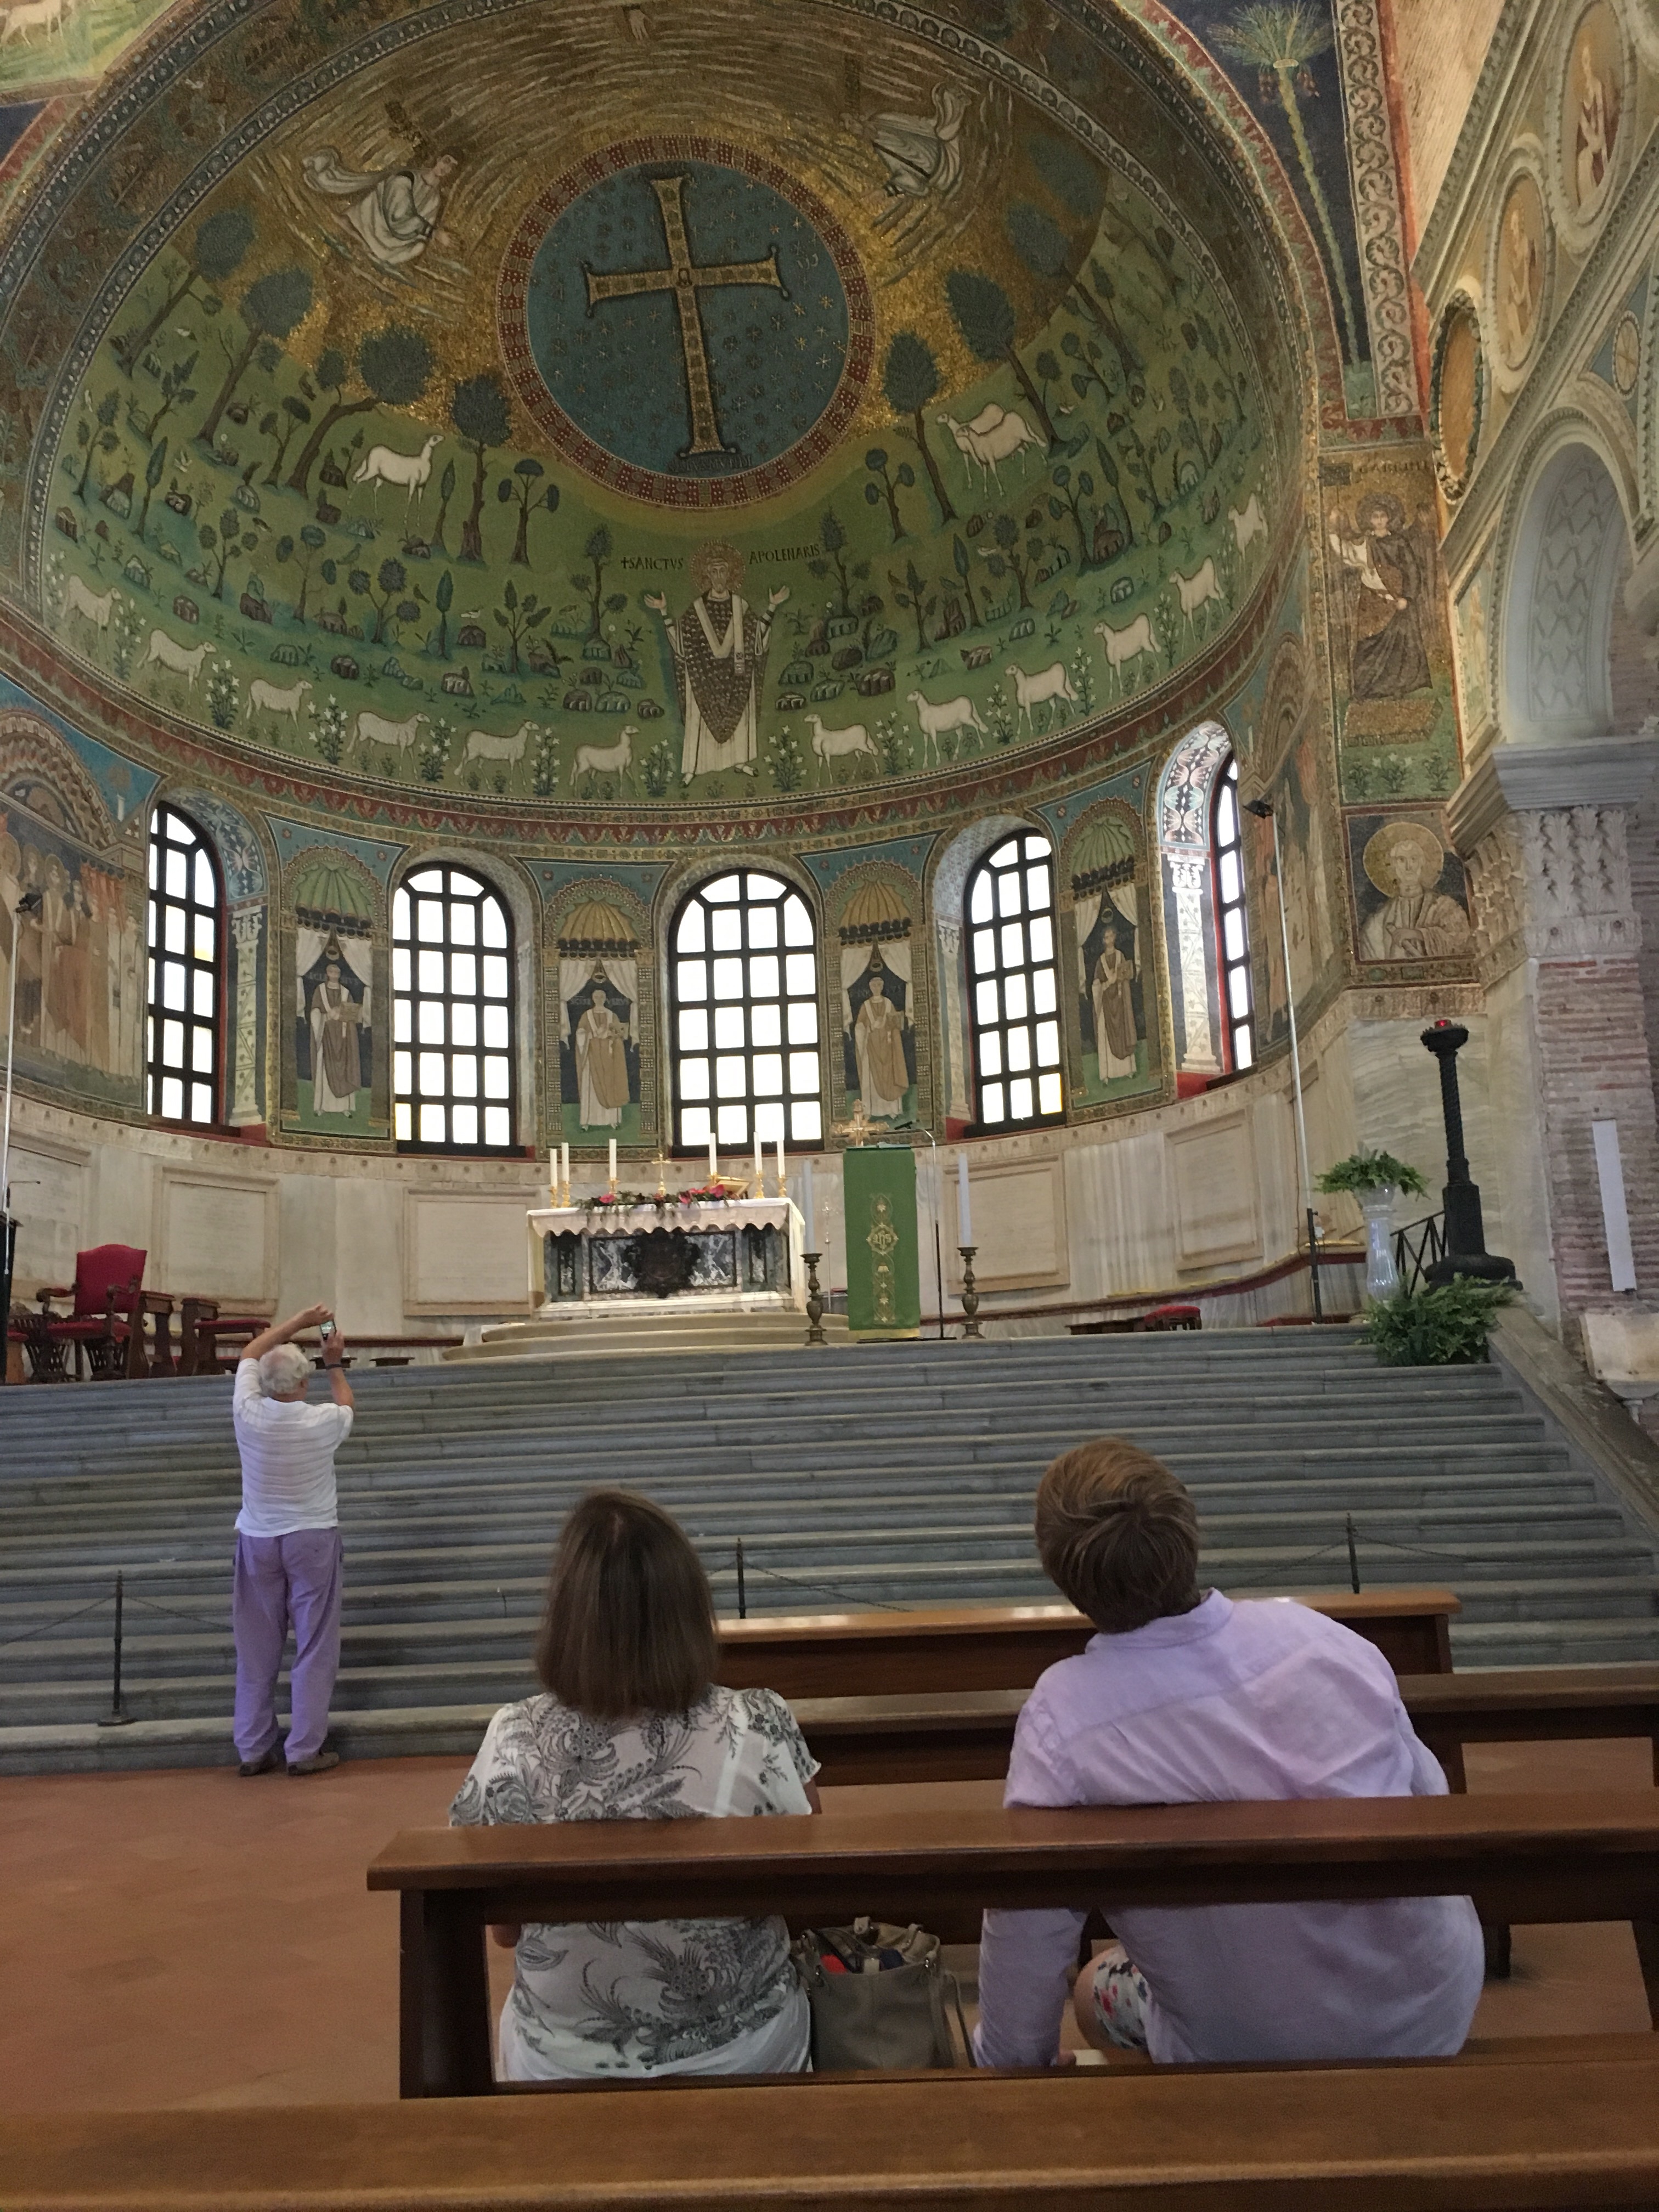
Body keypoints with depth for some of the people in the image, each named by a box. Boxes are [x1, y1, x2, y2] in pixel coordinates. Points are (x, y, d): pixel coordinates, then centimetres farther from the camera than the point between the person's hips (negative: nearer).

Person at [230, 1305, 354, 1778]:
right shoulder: (322, 1422, -15)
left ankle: (253, 1750, 16)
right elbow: (346, 1404, 12)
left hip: (258, 1540, 3)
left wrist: (298, 1322, 13)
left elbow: (250, 1354, 8)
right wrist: (336, 1364, 23)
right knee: (314, 1647, 3)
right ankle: (304, 1750, 3)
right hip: (312, 1539, -3)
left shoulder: (248, 1414, -11)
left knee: (257, 1649, 10)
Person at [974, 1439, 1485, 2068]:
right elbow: (1431, 1797, 1)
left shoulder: (1061, 1723, -25)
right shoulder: (1318, 1634, -15)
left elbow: (1024, 1934, -17)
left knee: (1094, 1989, 26)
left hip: (1255, 2058, -2)